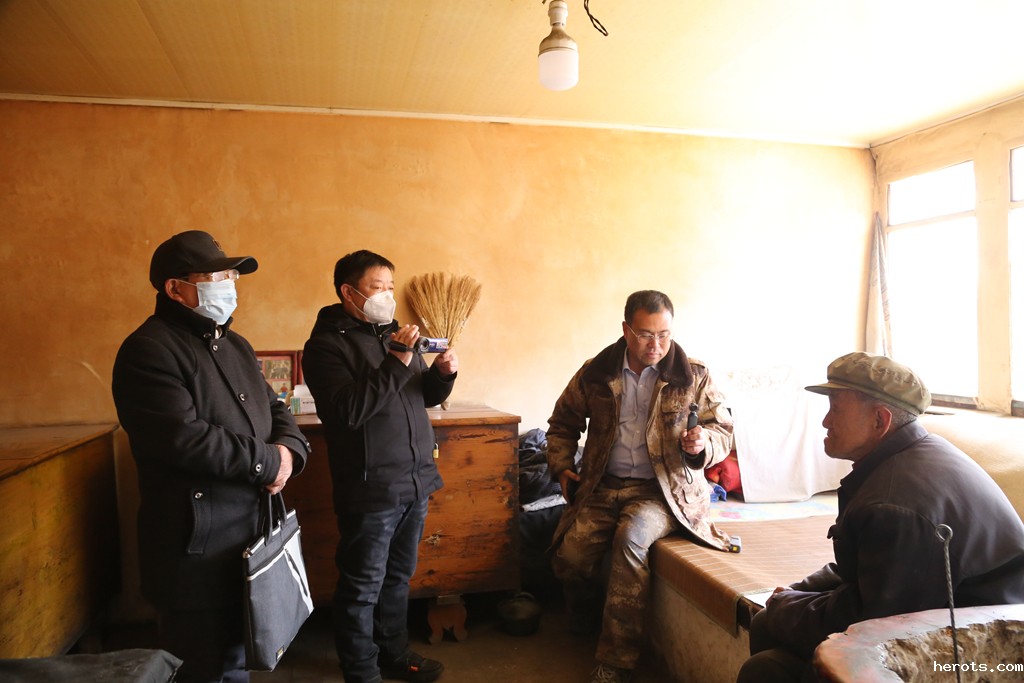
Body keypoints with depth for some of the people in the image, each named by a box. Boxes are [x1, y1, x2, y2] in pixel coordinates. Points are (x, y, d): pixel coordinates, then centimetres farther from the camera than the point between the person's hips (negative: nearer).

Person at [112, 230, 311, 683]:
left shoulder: (234, 345, 13)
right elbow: (183, 438, -27)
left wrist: (290, 449, -8)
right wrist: (267, 461, -17)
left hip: (252, 531, 8)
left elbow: (274, 408, 14)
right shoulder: (149, 351, -16)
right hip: (196, 544, -8)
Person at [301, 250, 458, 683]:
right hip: (370, 488, -7)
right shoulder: (326, 344, -10)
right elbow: (348, 410, -23)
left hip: (415, 481, 7)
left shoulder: (394, 332, 11)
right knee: (362, 588, 7)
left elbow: (425, 396, 17)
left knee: (398, 578, 20)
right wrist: (397, 363, -26)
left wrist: (442, 374, -5)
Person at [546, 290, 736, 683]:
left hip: (663, 489, -2)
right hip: (604, 487, 3)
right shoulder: (595, 373, 4)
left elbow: (723, 430, 4)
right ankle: (585, 626, 19)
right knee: (569, 555, -19)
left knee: (631, 538, -33)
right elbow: (563, 422, 18)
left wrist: (703, 443, -18)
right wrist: (561, 466, 7)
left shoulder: (693, 376, -1)